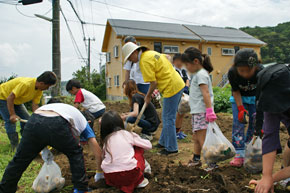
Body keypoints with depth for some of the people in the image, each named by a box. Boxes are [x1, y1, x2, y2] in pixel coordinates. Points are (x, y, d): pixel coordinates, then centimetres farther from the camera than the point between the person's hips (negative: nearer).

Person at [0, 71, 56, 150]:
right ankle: (15, 147, -9)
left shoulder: (39, 90, -11)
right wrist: (12, 114, -36)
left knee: (27, 119, 2)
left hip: (17, 101, 8)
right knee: (10, 121, -16)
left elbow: (35, 105, -11)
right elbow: (10, 98, -35)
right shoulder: (25, 84, -38)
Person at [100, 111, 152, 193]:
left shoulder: (106, 140, 9)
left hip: (110, 178, 3)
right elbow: (149, 145, 13)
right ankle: (140, 180, 21)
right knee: (139, 148, 21)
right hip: (130, 175, -2)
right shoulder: (128, 134, 4)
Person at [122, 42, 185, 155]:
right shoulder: (151, 53, 14)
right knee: (168, 117, 17)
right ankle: (164, 142, 29)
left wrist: (148, 96, -1)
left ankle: (171, 148, 7)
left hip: (171, 88, -10)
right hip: (178, 84, 10)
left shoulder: (144, 60, -15)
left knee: (168, 118, -2)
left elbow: (153, 83, -18)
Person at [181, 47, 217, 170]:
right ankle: (196, 160, 32)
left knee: (202, 138, -10)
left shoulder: (201, 74, -13)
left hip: (201, 112, -10)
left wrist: (209, 110, -30)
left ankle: (212, 163, -6)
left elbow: (206, 93, -23)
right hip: (197, 111, 10)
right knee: (196, 137, 19)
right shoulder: (200, 73, 18)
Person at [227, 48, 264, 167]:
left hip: (255, 98, 0)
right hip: (239, 98, 0)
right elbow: (236, 91, -15)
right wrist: (240, 108, -22)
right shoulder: (232, 73, -31)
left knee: (254, 124, -3)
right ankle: (240, 154, -3)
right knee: (238, 123, -8)